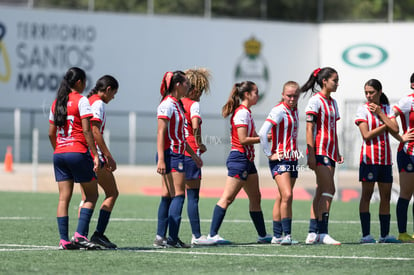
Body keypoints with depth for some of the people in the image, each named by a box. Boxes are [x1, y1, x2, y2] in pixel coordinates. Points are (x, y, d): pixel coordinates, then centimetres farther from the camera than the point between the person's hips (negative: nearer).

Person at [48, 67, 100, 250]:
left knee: (64, 198, 4)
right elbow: (86, 130, -13)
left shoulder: (56, 103, 13)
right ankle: (80, 234, -9)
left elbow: (51, 133, 14)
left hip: (59, 154, 6)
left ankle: (64, 240, -1)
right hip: (78, 153, -6)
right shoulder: (81, 100, -6)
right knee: (92, 195, 3)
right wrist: (95, 154, -12)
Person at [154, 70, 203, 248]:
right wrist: (161, 159, -23)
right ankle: (172, 238, -13)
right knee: (178, 195, -11)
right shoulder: (167, 104, -12)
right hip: (170, 154, -10)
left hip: (177, 154, 10)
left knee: (167, 196, 7)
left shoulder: (177, 104, 18)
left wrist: (193, 154, 30)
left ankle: (160, 237, 7)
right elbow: (161, 133, -17)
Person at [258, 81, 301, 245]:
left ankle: (277, 235, 11)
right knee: (287, 195, -19)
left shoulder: (294, 111, 13)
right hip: (280, 159, -8)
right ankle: (286, 234, -17)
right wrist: (270, 155, -17)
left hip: (292, 158, 8)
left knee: (281, 197, 9)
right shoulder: (278, 111, -12)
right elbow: (263, 133, -20)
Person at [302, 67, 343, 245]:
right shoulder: (315, 101, -9)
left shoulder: (332, 102, 17)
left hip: (330, 152, 9)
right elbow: (310, 129, -13)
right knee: (329, 190, -13)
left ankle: (312, 234, 8)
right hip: (319, 150, -9)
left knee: (321, 192, 7)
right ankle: (322, 233, -14)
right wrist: (311, 154, -17)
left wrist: (337, 152, 19)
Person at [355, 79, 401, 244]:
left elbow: (395, 130, -4)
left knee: (386, 196, 5)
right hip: (369, 157, -5)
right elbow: (366, 135, -11)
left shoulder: (387, 109, 10)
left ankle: (385, 234, 10)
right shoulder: (363, 110, -2)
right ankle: (366, 235, -7)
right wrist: (386, 126, -8)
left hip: (385, 159, 5)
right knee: (366, 195, -6)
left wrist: (380, 114, -8)